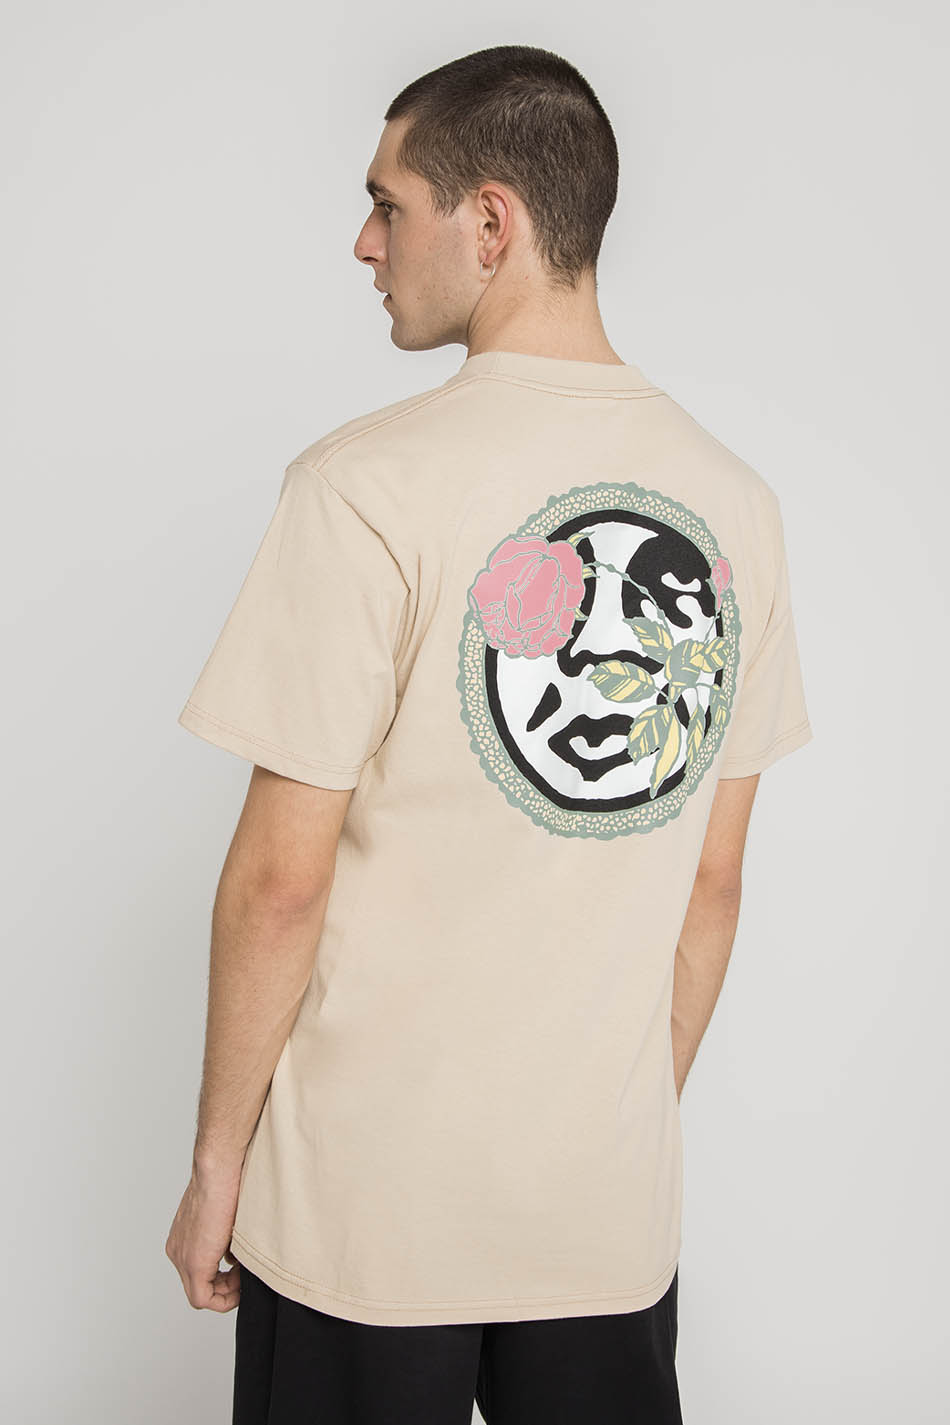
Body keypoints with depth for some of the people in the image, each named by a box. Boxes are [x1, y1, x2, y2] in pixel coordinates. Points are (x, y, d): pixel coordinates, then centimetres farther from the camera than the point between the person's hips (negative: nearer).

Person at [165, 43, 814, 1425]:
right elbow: (714, 881, 6)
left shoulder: (366, 485, -16)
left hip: (369, 1204, -4)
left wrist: (217, 1163, -1)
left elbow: (280, 882, -14)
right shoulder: (733, 497, 0)